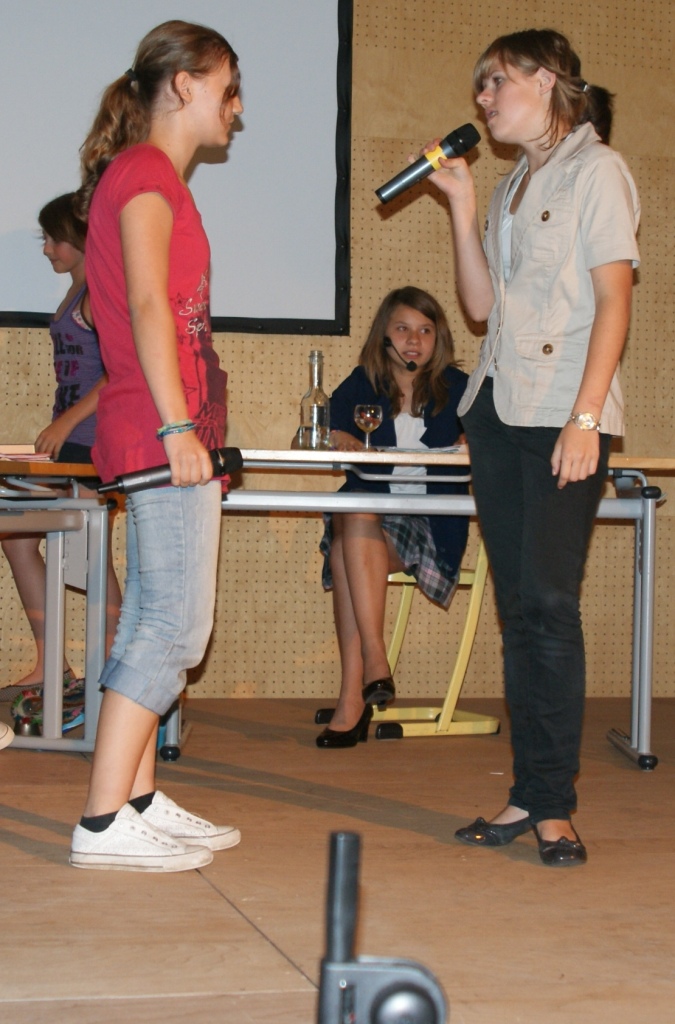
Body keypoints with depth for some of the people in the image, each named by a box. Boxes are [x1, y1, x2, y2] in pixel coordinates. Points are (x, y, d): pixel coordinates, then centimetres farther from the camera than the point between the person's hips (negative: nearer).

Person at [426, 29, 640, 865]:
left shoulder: (595, 170, -2)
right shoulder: (513, 187, 20)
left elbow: (613, 301, -10)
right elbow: (481, 305, 15)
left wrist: (585, 418, -18)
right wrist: (460, 206, 9)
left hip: (562, 416, -8)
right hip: (497, 409, 8)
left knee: (549, 602, -11)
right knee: (517, 608, 6)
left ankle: (553, 802, -6)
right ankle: (529, 796, 10)